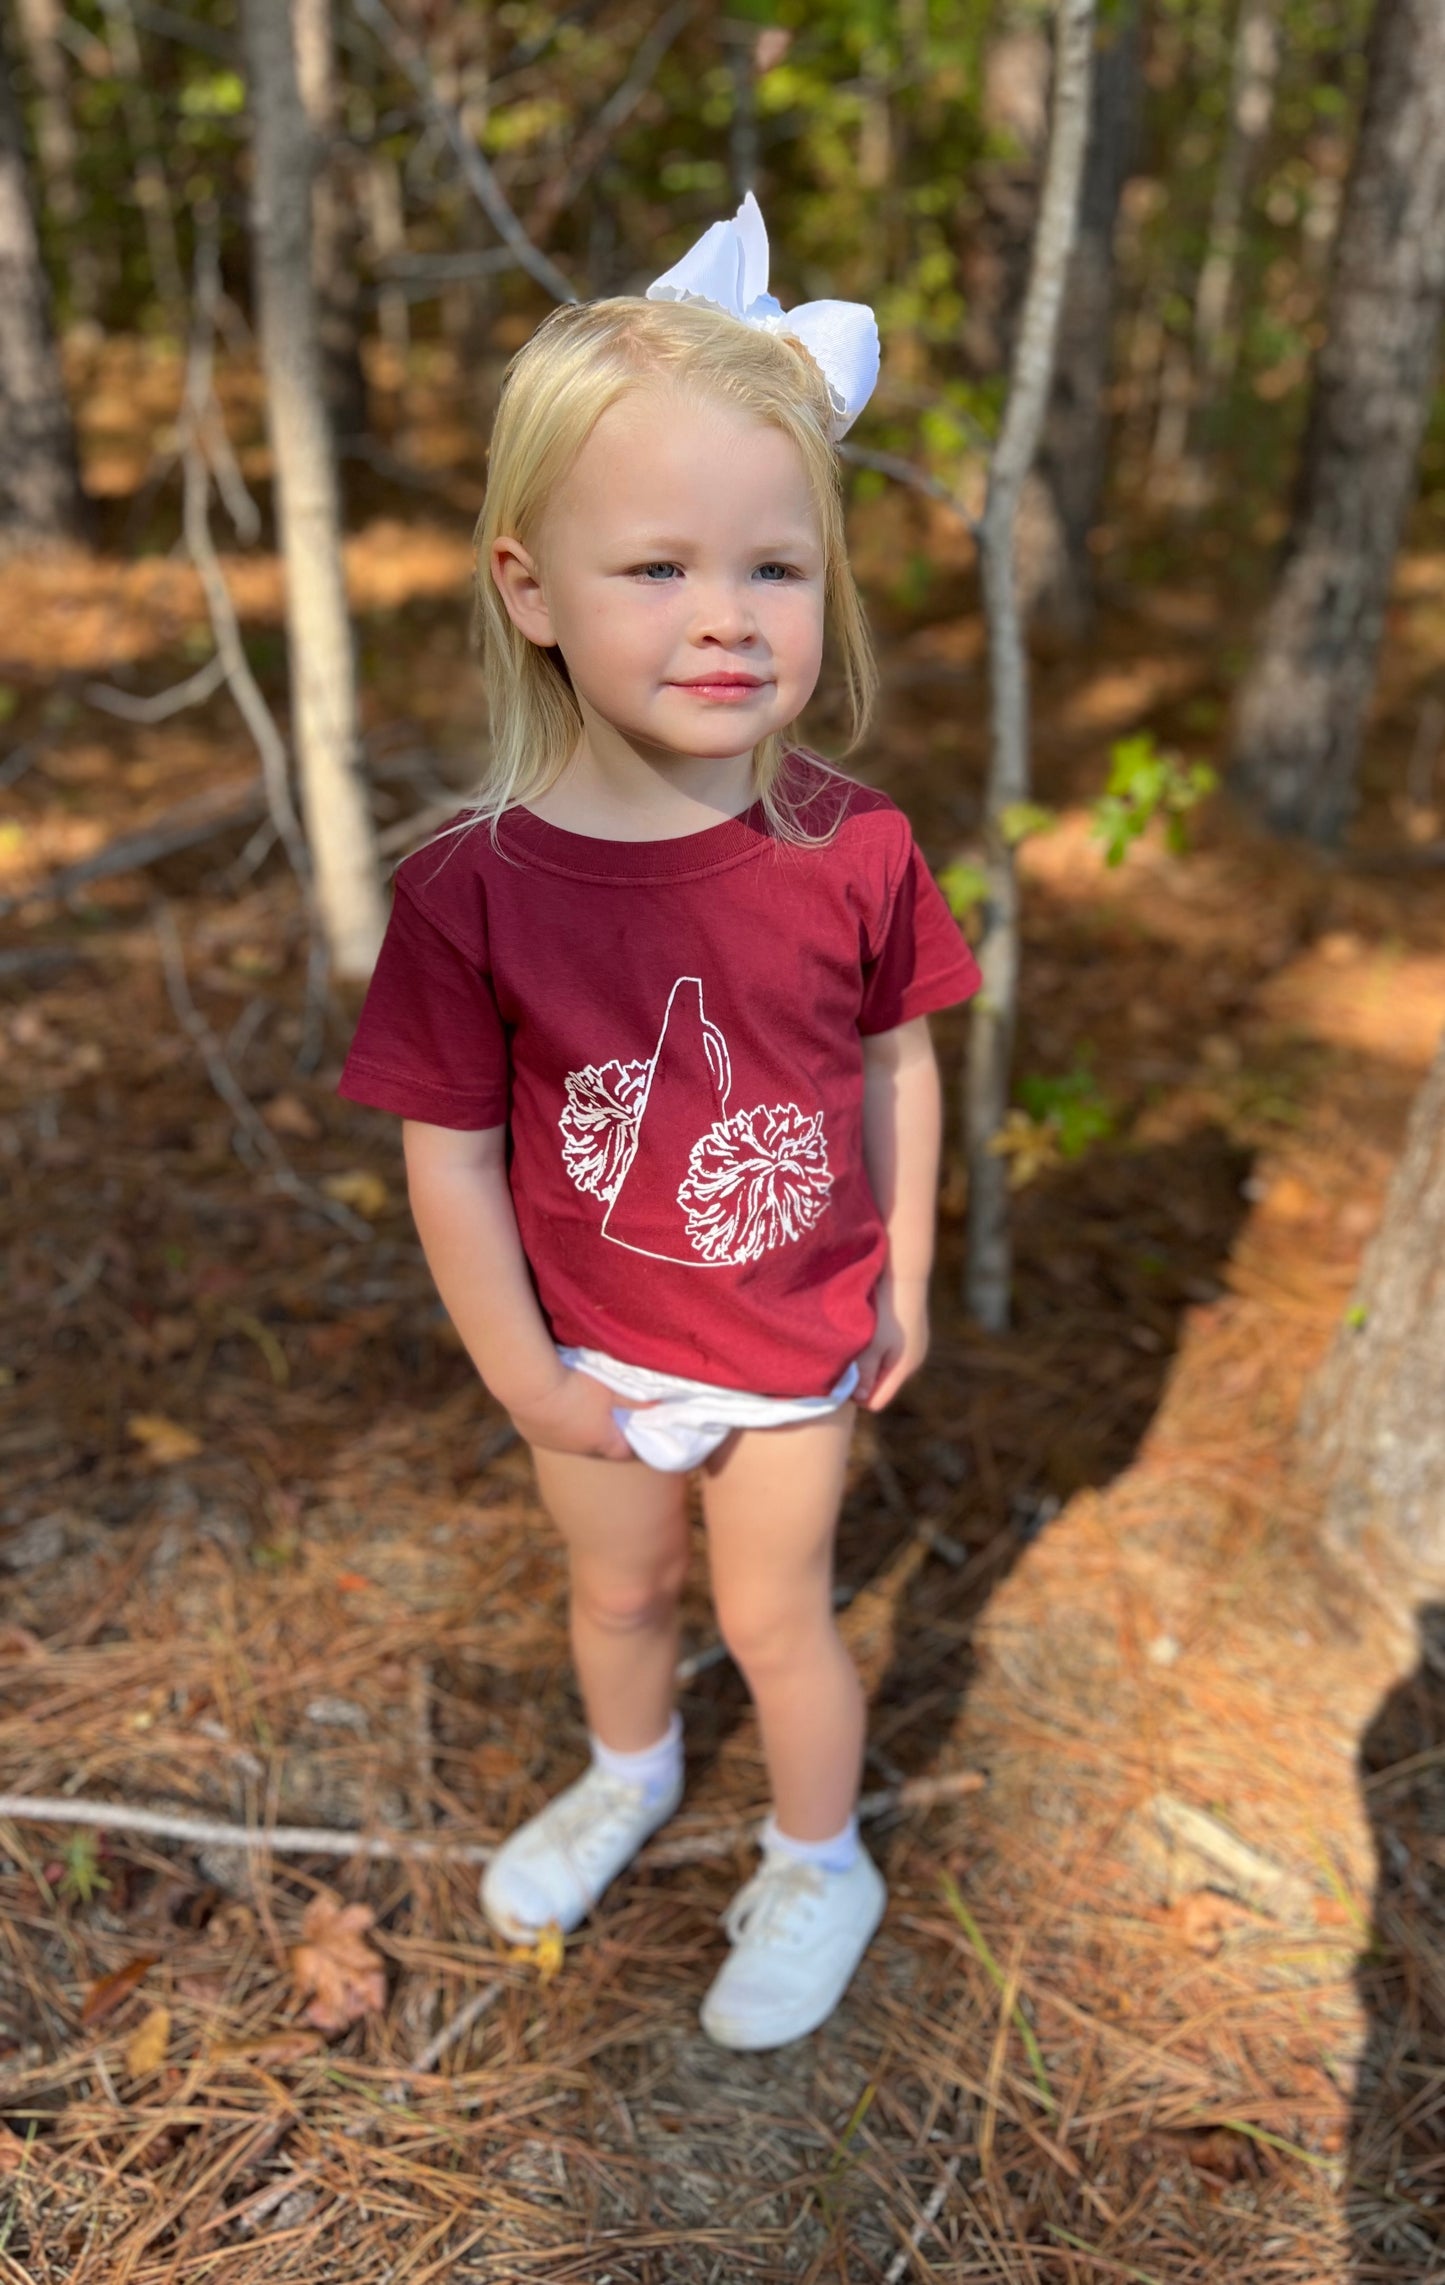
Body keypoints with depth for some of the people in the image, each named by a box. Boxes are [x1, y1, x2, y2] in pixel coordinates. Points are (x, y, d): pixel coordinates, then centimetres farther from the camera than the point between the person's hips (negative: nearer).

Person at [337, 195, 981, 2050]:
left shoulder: (854, 853, -18)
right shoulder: (473, 889, -23)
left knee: (774, 1614, 18)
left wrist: (905, 1274, 1)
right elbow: (450, 1151, -15)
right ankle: (628, 1773, 60)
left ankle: (819, 1865, 48)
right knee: (613, 1583, 26)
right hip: (598, 1355, 1)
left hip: (797, 1346, 0)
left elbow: (897, 1062, -4)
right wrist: (521, 1375, -9)